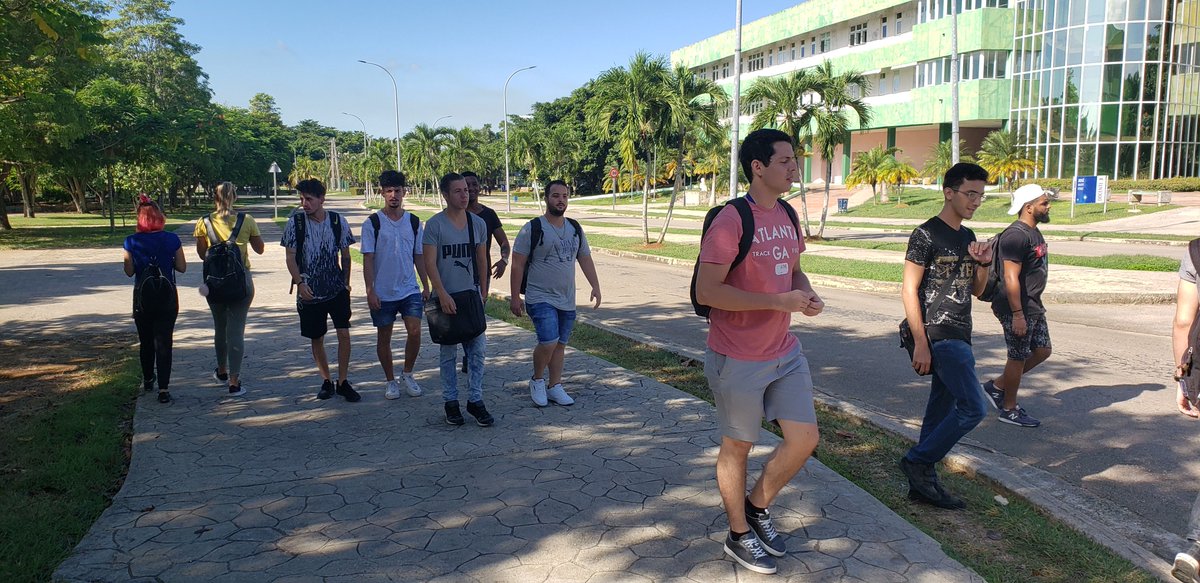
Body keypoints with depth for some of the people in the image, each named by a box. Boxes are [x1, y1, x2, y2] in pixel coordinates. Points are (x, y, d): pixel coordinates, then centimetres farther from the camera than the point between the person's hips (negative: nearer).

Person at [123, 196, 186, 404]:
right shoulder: (171, 239, -9)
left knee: (145, 341, 19)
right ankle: (163, 388, -5)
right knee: (163, 342, 1)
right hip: (167, 296, -1)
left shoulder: (131, 242, -7)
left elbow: (129, 271, 0)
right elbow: (182, 267, -2)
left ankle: (148, 380, 36)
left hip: (142, 298, 1)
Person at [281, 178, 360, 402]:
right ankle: (326, 381, 24)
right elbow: (290, 257, -2)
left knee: (343, 333, -7)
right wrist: (300, 283, -15)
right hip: (309, 292, 0)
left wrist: (346, 282, 7)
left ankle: (343, 382, 6)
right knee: (316, 339, 8)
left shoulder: (337, 221, -2)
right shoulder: (295, 222, -5)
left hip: (337, 289, 0)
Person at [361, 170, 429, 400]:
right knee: (384, 338, 7)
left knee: (415, 332, -8)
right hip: (382, 292, -2)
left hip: (410, 290, 2)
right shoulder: (372, 223, -4)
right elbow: (368, 260, -6)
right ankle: (391, 381, 24)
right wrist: (370, 291, -11)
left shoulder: (414, 222, 5)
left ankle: (407, 374, 14)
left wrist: (426, 286, 9)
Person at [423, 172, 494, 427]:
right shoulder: (435, 225, -8)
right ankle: (451, 402, 18)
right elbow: (430, 263, -11)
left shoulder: (478, 223, 6)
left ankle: (475, 401, 12)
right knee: (449, 353, 6)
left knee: (477, 350, 1)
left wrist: (483, 291, 13)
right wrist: (442, 295, -19)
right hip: (446, 298, -3)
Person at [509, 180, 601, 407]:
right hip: (541, 298, -6)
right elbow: (517, 264, -8)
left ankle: (555, 387, 23)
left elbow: (585, 259, 16)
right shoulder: (533, 228, -8)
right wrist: (515, 297, -11)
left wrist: (595, 286, 5)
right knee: (549, 342, -17)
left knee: (560, 344, 11)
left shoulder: (575, 229, 10)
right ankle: (537, 380, 8)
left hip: (567, 300, 6)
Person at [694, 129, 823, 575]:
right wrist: (780, 301, -23)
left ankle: (757, 507, 33)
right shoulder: (731, 220, -19)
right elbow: (706, 291, -23)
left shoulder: (787, 216, 7)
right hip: (739, 359, -7)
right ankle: (739, 535, 30)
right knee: (738, 446, 9)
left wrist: (808, 293, -3)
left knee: (805, 438, 9)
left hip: (785, 352, 7)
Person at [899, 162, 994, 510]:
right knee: (973, 407, -12)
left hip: (959, 337, 8)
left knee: (941, 411, 10)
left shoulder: (967, 237, 15)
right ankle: (917, 461, 0)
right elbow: (909, 290, -14)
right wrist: (921, 344, -18)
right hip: (939, 337, -8)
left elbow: (976, 290, 22)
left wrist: (983, 263, 0)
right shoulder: (926, 235, -11)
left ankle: (922, 482, 18)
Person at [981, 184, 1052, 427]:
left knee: (1042, 351, 14)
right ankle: (1009, 409, 16)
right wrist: (1018, 314, -25)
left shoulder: (1034, 232, 13)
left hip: (1033, 306, 10)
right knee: (1019, 357, 1)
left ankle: (998, 386, 25)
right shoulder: (1016, 235, -20)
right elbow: (1011, 278, -24)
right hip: (1017, 308, -10)